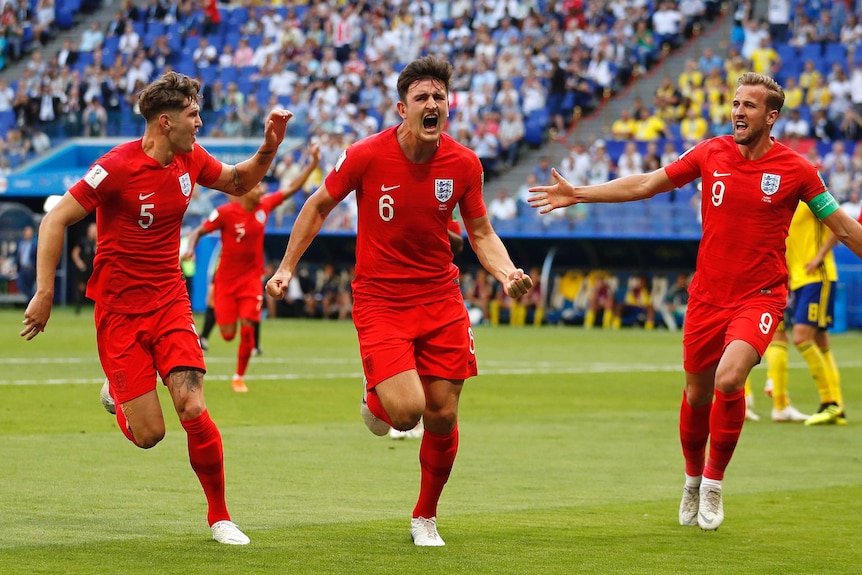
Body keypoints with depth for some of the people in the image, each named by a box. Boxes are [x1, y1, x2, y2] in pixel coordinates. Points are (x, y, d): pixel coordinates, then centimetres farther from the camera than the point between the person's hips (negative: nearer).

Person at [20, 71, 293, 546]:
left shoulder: (191, 159, 1)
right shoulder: (118, 167, -17)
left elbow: (239, 182, 21)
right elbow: (55, 220, -14)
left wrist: (268, 149, 2)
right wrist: (44, 294, -16)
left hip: (170, 302, 4)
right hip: (119, 310, -4)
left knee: (193, 409, -14)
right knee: (148, 434, -8)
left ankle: (219, 516, 4)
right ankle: (117, 392, 29)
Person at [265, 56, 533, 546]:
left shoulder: (464, 164, -4)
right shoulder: (367, 156, -12)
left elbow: (481, 233, 8)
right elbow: (319, 206, 3)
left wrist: (507, 272, -11)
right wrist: (287, 267, 2)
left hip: (441, 300, 3)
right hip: (380, 300, -3)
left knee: (443, 416, 2)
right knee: (406, 411, -19)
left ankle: (425, 518, 25)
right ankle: (376, 399, 20)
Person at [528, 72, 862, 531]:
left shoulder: (795, 169, -6)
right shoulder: (711, 154, 0)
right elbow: (645, 185, 7)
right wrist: (576, 194, 5)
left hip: (760, 296, -3)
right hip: (707, 297, 3)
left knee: (729, 380, -24)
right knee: (696, 394, 10)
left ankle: (714, 483, -3)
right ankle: (693, 482, 36)